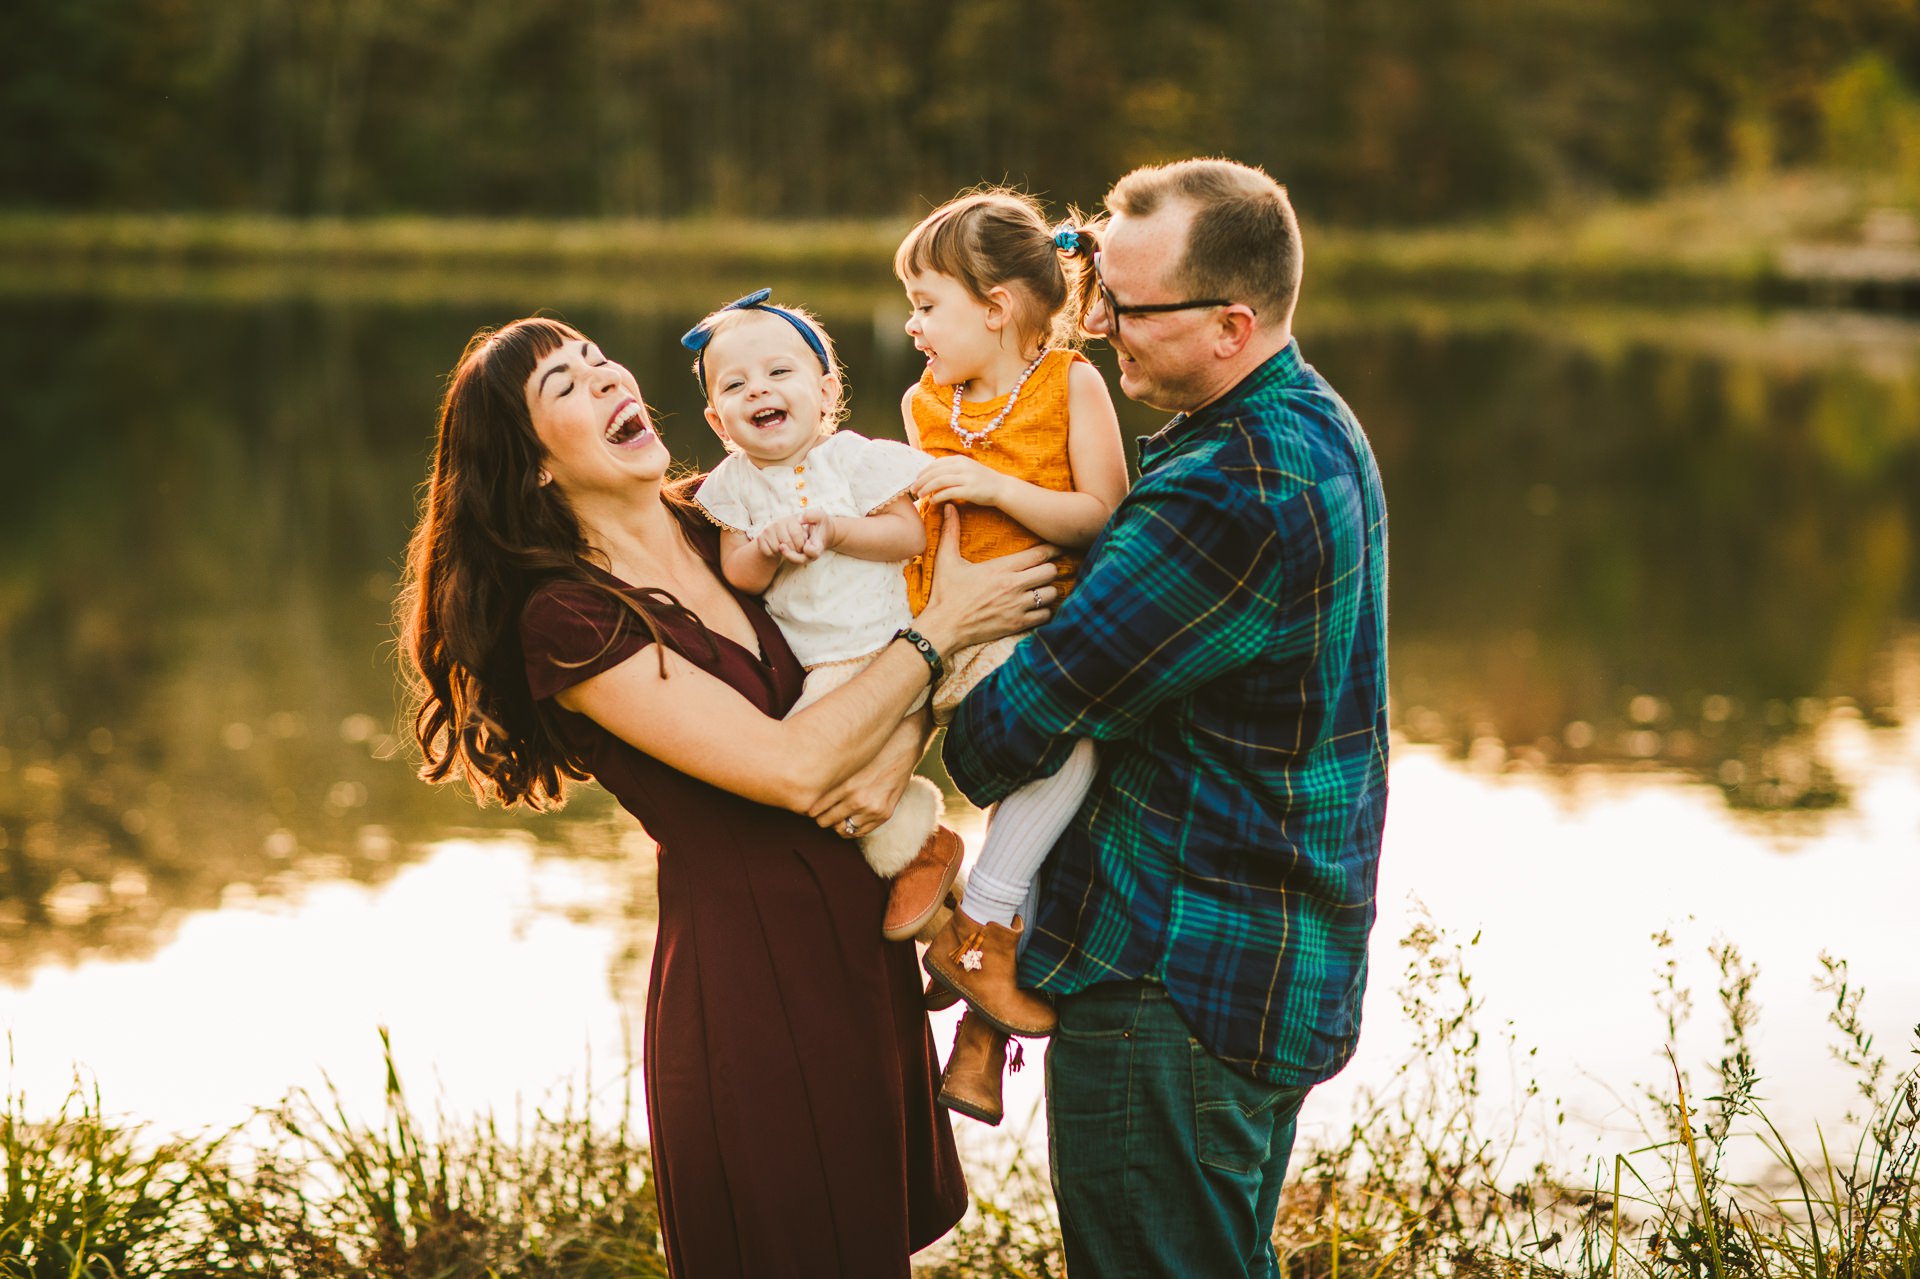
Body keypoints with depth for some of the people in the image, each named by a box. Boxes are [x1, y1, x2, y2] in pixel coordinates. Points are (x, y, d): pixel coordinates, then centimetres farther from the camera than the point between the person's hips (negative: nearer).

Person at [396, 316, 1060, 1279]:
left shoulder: (728, 530, 7)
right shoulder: (568, 620, -15)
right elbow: (794, 768, -22)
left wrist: (897, 750, -13)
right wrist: (942, 628, -15)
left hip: (863, 938, 7)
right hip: (745, 974, -7)